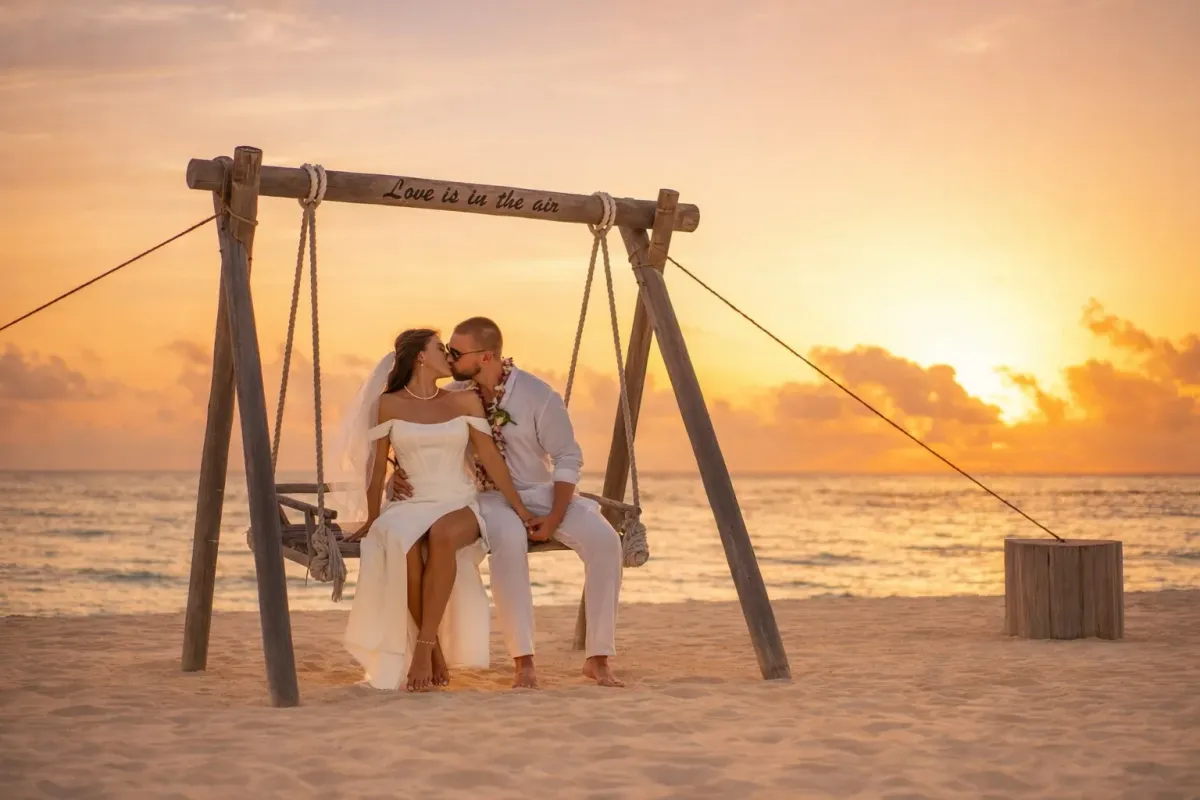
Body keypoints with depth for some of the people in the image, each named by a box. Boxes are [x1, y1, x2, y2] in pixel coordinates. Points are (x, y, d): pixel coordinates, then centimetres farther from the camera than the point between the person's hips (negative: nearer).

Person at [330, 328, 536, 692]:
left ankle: (425, 646, -32)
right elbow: (378, 467, 9)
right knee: (403, 547, -37)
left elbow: (490, 458, 8)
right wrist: (371, 522, 9)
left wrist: (521, 510, 4)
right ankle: (435, 651, -20)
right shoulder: (390, 404, 6)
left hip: (461, 507, 1)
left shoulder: (465, 402, 10)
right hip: (412, 506, 0)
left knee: (442, 534, -38)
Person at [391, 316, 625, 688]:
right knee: (509, 536, -38)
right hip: (488, 499, 0)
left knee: (603, 539, -27)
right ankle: (523, 660, -34)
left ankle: (598, 657, -17)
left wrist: (555, 518, -15)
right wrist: (403, 475, -17)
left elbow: (568, 459, -6)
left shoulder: (538, 395, -12)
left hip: (541, 492, 0)